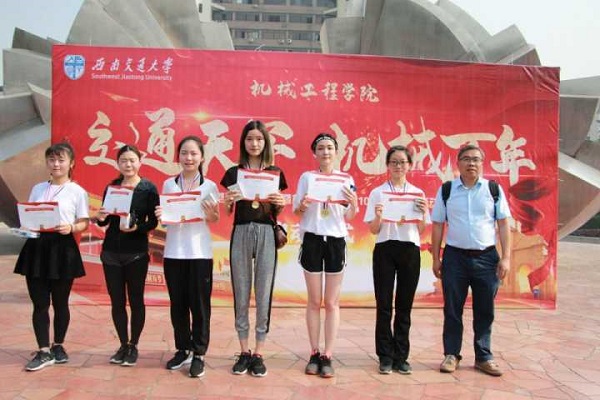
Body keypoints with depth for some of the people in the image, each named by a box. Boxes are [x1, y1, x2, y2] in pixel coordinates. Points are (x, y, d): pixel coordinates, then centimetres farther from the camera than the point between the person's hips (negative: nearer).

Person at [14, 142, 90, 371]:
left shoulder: (77, 191, 0)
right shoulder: (37, 189, 12)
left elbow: (84, 223, -1)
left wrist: (71, 228, -21)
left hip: (62, 248, -3)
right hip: (37, 246, 4)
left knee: (60, 302, 8)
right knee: (39, 303, 3)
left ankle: (58, 346, 25)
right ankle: (43, 352, 11)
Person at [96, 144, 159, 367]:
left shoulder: (149, 188, -4)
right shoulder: (111, 187, 7)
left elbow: (153, 222, -6)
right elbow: (104, 221, 11)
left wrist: (135, 227, -24)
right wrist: (101, 218, -11)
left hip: (136, 254, -3)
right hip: (111, 252, 3)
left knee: (136, 300, 6)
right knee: (117, 301, 9)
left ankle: (133, 346, 21)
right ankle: (123, 344, 24)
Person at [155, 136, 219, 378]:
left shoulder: (209, 186, -1)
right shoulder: (168, 184, 5)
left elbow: (215, 219, 5)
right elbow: (164, 215, 11)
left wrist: (211, 215, -17)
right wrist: (159, 215, -11)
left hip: (200, 253, -2)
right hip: (173, 252, 2)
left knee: (199, 304, 2)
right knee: (177, 303, 9)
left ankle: (199, 354, 13)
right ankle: (183, 349, 24)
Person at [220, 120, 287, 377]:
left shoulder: (275, 173, 8)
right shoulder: (233, 172, 8)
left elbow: (277, 212, 11)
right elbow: (227, 213, 9)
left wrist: (281, 203, -11)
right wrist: (227, 200, -12)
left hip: (266, 234, 0)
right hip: (241, 233, 1)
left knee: (263, 294, 2)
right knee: (241, 295, 5)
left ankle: (258, 354, 13)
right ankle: (243, 352, 17)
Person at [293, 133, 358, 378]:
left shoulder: (346, 179, 4)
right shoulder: (306, 178, 3)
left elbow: (348, 218, 4)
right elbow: (297, 214, 4)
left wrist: (354, 205, -17)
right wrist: (302, 206, -18)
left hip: (336, 241, 0)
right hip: (312, 240, 0)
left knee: (332, 302, 3)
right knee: (314, 301, 7)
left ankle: (327, 356, 10)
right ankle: (314, 354, 16)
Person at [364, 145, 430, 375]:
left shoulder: (418, 193, 9)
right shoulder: (378, 193, 4)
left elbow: (421, 231, 8)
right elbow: (373, 230, 3)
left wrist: (423, 213, -11)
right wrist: (378, 216, -17)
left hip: (410, 250, 2)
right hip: (385, 249, -1)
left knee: (404, 306, 6)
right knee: (384, 306, 1)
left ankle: (401, 357, 16)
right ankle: (385, 357, 12)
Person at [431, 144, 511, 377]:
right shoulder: (446, 190, 2)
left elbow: (503, 224, 3)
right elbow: (438, 225, 4)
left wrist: (506, 257, -3)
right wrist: (436, 258, 1)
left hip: (486, 257, 1)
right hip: (455, 256, 0)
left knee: (485, 310, 10)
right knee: (452, 309, 7)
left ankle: (483, 357, 25)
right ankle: (451, 355, 22)